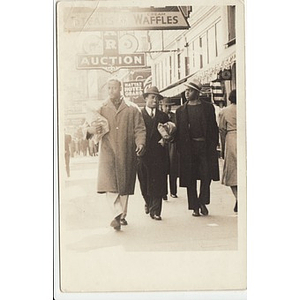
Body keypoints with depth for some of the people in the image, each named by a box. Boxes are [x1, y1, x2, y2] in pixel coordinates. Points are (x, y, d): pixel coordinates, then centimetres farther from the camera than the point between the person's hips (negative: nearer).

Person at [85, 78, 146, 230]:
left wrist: (140, 143, -13)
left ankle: (122, 215, 19)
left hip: (127, 153, 0)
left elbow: (140, 129, 5)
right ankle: (117, 213, -22)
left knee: (124, 185, 6)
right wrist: (91, 130, -16)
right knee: (109, 183, -18)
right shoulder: (101, 109, 10)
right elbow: (90, 128, 9)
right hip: (107, 151, 0)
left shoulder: (132, 109, 7)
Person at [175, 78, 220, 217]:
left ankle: (202, 202, 15)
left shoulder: (208, 107, 6)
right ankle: (194, 206, 12)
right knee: (190, 178, 3)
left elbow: (214, 128, 5)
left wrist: (213, 145, -3)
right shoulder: (181, 110, 9)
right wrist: (180, 148, -1)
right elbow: (178, 131, 8)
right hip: (189, 147, 1)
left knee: (206, 176, -3)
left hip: (205, 147, -1)